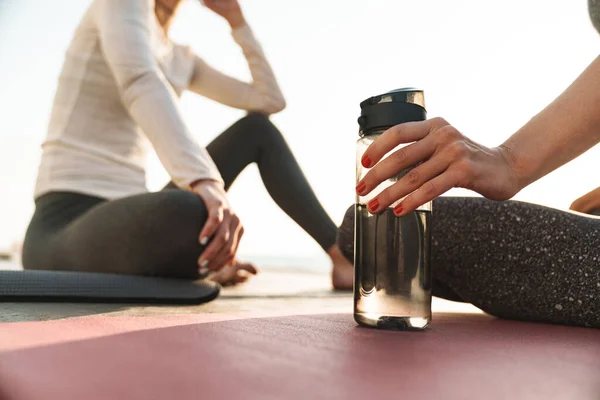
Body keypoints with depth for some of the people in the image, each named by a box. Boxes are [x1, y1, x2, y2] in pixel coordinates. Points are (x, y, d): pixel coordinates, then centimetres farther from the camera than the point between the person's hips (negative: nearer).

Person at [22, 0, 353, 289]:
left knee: (257, 128, 8)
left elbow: (270, 101, 20)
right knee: (192, 215, -42)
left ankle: (344, 256, 8)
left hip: (126, 218, 8)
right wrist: (207, 181, -42)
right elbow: (139, 82, -27)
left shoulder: (180, 60, 18)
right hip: (67, 230, -8)